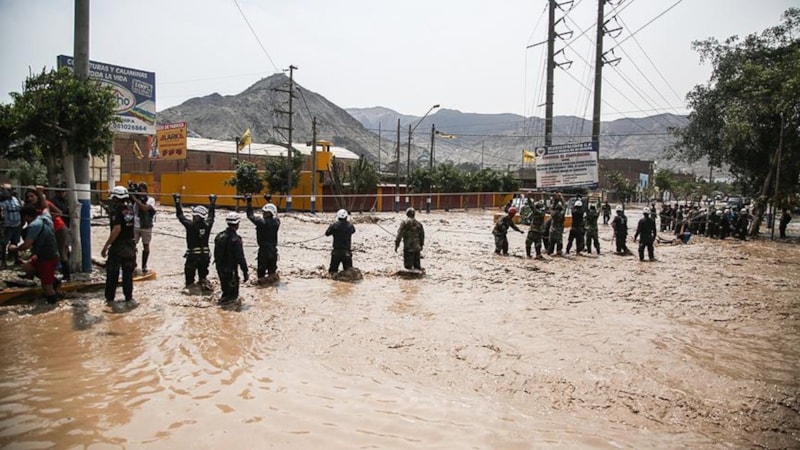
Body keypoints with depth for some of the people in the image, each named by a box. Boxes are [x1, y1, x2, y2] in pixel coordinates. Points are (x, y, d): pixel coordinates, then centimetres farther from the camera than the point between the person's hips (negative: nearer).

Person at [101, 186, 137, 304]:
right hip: (130, 245, 6)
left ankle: (110, 297, 11)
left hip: (118, 246, -6)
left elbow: (117, 229, -25)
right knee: (128, 272, 13)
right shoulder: (130, 209, 4)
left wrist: (106, 246, -23)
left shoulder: (117, 210, -16)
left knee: (112, 273, 6)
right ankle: (129, 296, 16)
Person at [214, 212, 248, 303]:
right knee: (233, 294, 7)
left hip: (220, 269, 7)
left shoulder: (219, 236, 2)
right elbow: (240, 257, -22)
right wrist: (245, 272, -15)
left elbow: (216, 254, 11)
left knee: (225, 290, 23)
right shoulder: (235, 239, -21)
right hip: (231, 271, -7)